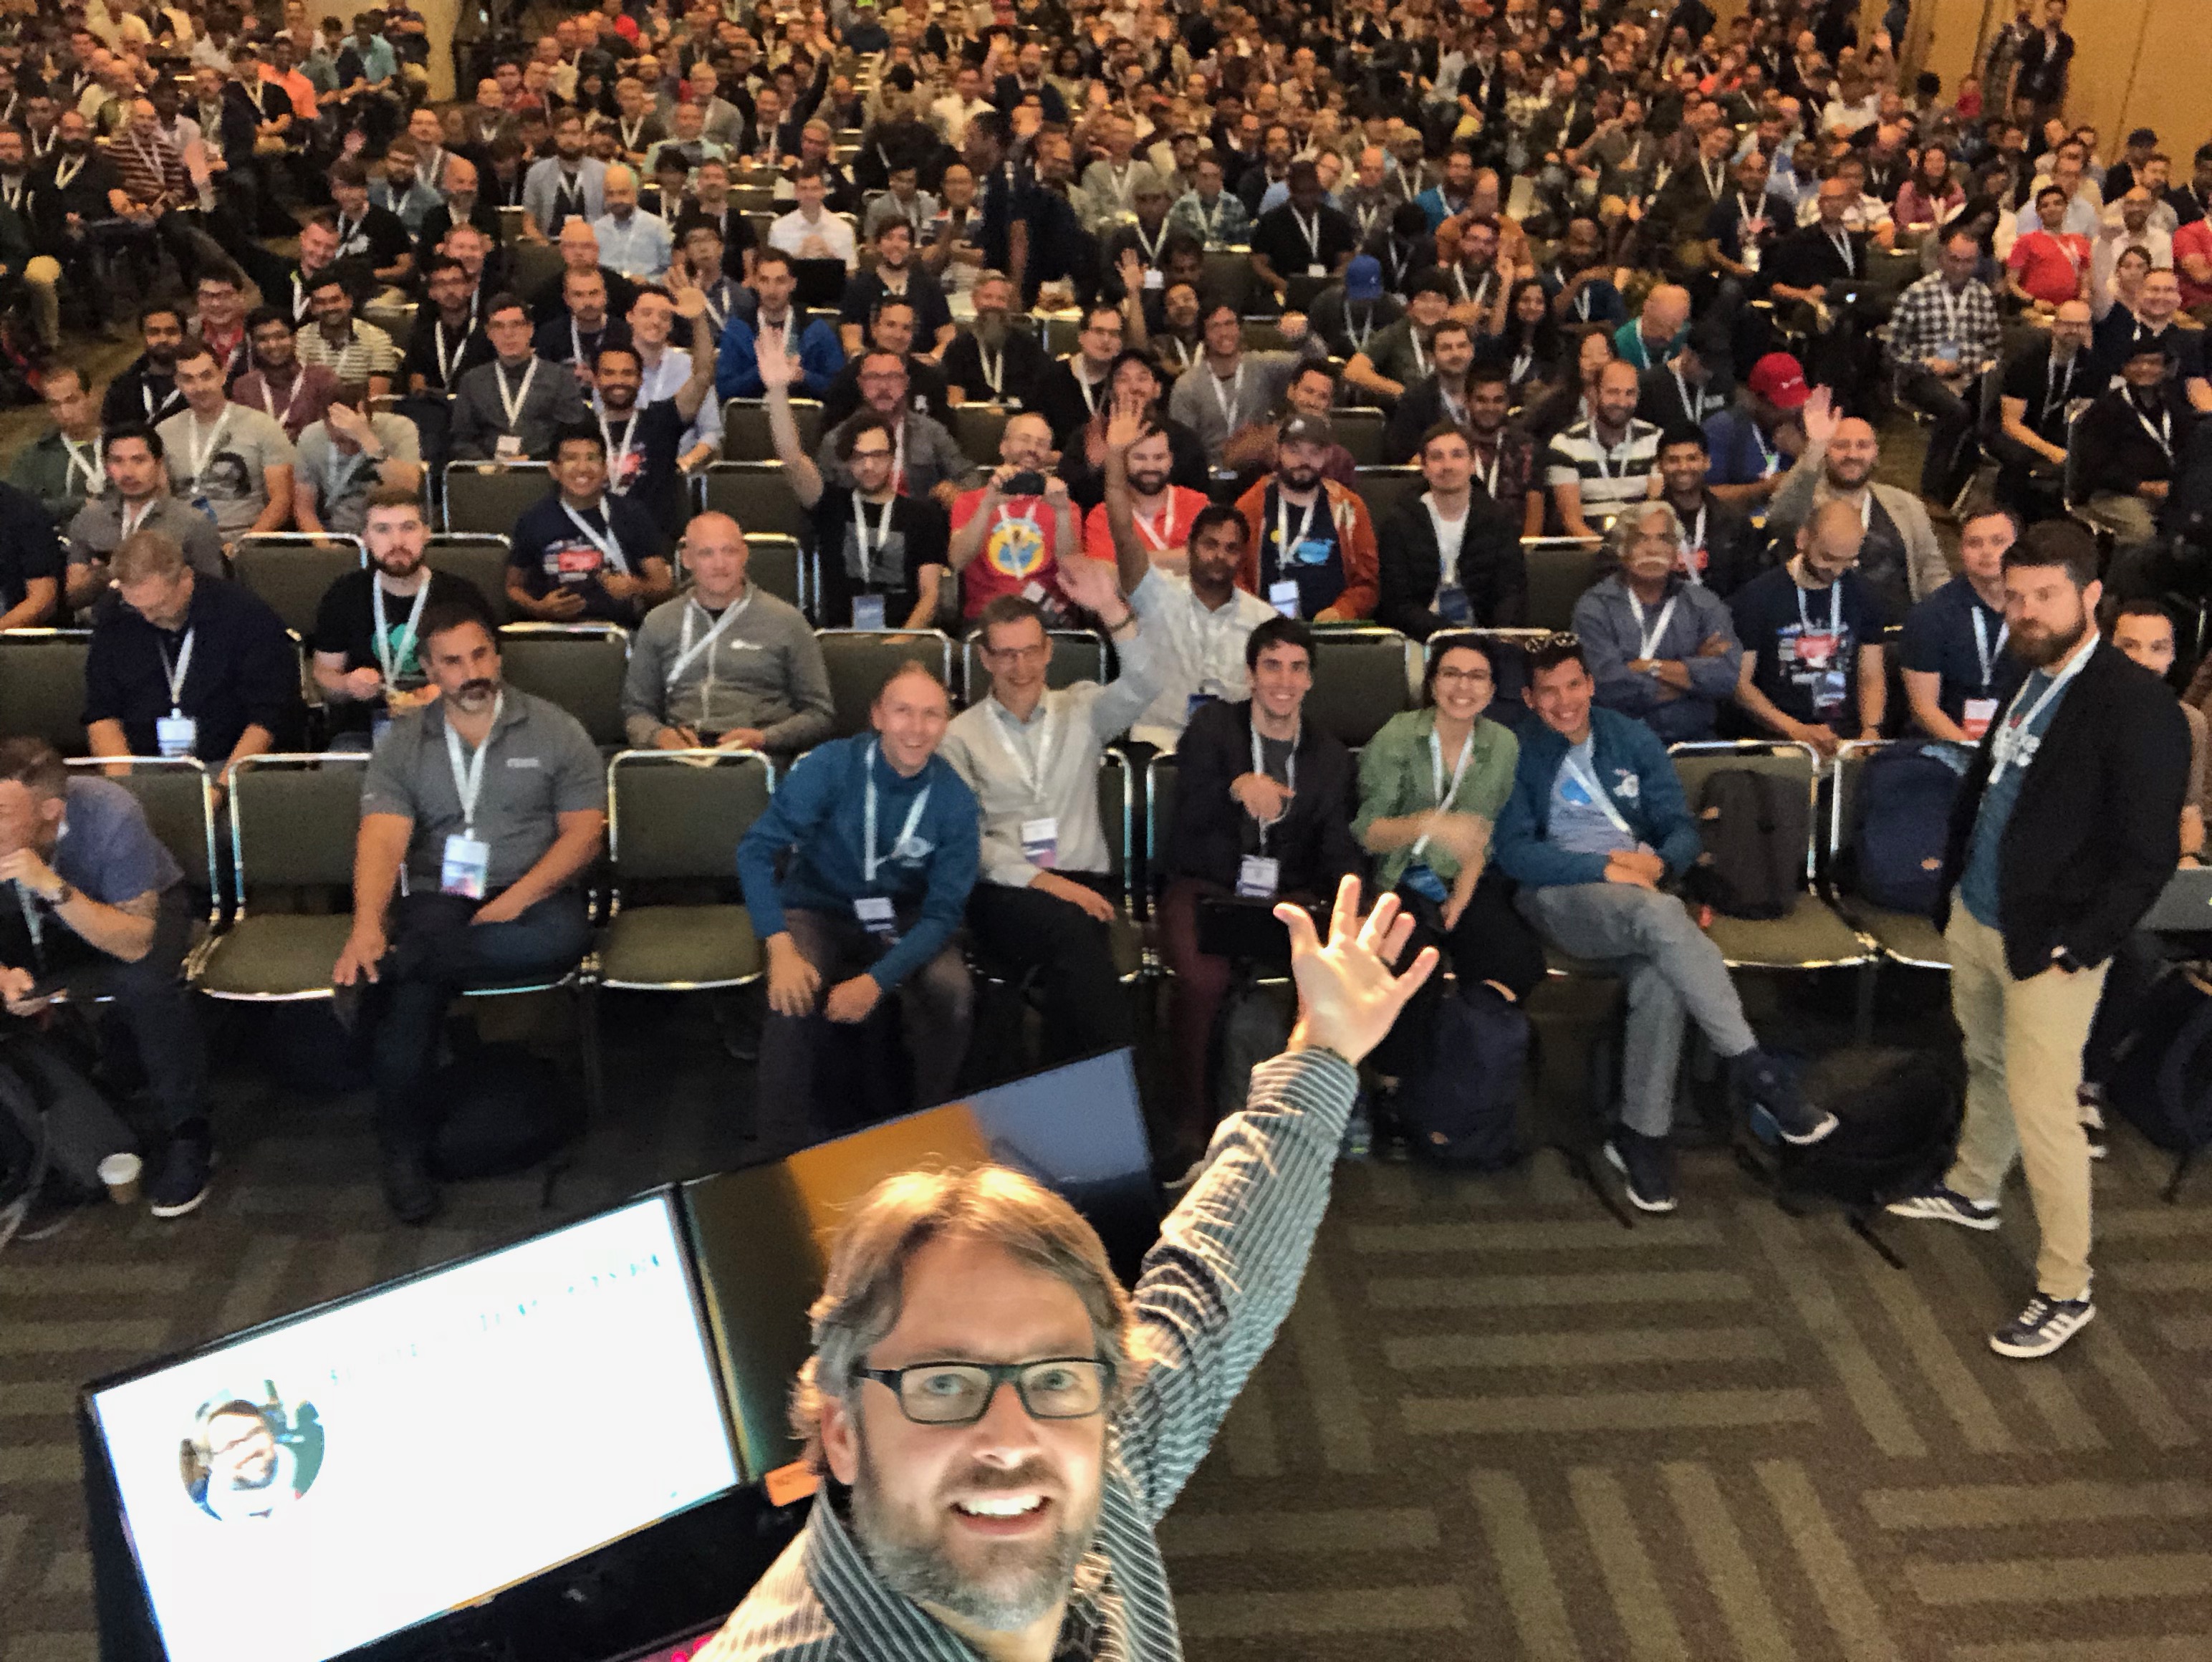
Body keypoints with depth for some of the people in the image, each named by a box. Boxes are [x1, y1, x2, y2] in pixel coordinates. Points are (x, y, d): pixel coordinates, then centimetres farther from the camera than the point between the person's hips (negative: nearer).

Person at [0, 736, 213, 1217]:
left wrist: (53, 887, -47)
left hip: (144, 910, -4)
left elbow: (136, 944, -35)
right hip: (46, 923, 4)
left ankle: (188, 1136, -16)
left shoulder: (111, 815, -35)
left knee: (145, 981, -34)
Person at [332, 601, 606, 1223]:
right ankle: (403, 1151, -14)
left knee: (562, 936, -38)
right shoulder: (403, 743, 9)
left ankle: (395, 960, -33)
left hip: (531, 895, 0)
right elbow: (382, 838, -5)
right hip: (438, 898, 1)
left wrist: (515, 901, -15)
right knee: (408, 998, -30)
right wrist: (367, 924, -25)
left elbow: (584, 832, 0)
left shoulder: (555, 730, 6)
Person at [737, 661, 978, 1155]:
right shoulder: (831, 766, -18)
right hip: (820, 909, -1)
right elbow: (757, 850, -18)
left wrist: (877, 980, -28)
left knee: (952, 992, -27)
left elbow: (943, 912, -13)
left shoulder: (955, 800, -14)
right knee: (794, 996, -32)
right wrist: (780, 947, -32)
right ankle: (787, 1142, -12)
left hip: (903, 923, 1)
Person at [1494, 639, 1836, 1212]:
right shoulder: (1517, 754, 6)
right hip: (1561, 893, -3)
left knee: (1660, 977, -31)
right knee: (1661, 914, -36)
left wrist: (1658, 862, -10)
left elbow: (1682, 829, 15)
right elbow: (1513, 851, -5)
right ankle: (1754, 1070, -31)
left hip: (1639, 889, 3)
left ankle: (1642, 1136, -17)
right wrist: (1605, 868, -15)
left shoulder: (1632, 739, 17)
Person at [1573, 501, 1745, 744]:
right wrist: (1692, 672, -2)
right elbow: (1610, 686, -12)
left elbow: (1729, 675, -4)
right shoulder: (1595, 607, 3)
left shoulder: (1703, 603, 12)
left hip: (1693, 741, 3)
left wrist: (1650, 667, -6)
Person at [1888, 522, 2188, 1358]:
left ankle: (2066, 1289, 10)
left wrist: (2077, 945, -18)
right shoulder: (2029, 679, 4)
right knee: (1987, 1065, 24)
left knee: (2042, 1108, -3)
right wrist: (1955, 884, 12)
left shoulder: (2137, 706, -18)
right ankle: (1972, 1189, 46)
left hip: (2048, 944, -7)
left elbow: (2149, 853, -17)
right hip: (1975, 920, 7)